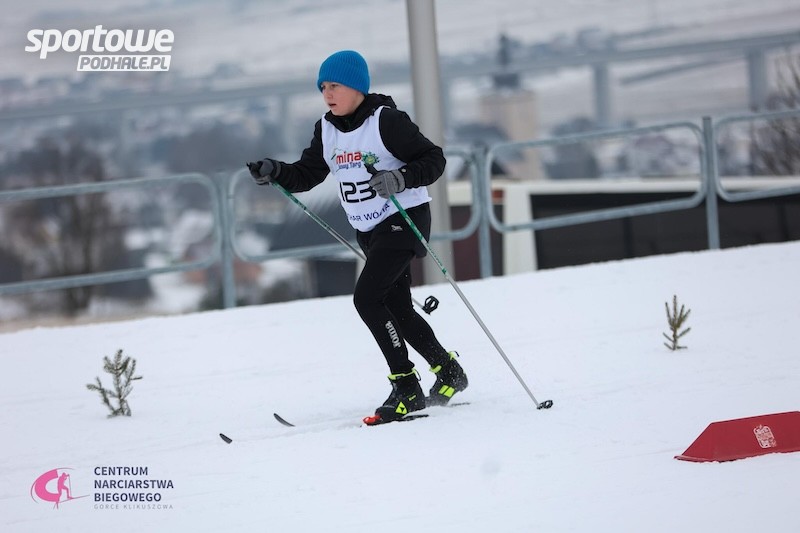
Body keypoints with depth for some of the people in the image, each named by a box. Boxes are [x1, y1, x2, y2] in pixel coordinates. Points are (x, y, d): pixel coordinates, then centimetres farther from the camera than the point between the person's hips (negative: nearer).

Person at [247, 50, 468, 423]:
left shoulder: (386, 121, -15)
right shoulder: (327, 130, 6)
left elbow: (433, 159, -14)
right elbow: (306, 175, 9)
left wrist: (401, 178, -31)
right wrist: (274, 172, -10)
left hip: (404, 219, -8)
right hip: (369, 230, 8)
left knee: (366, 298, -19)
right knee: (398, 310, 12)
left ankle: (406, 387, -13)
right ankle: (448, 372, 30)